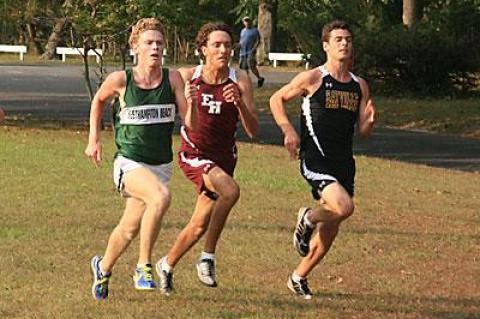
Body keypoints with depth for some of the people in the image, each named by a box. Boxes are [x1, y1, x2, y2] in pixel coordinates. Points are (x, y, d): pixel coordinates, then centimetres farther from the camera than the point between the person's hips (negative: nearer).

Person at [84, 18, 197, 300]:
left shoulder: (173, 79, -5)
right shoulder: (120, 80, -9)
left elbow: (191, 125, -7)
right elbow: (99, 100, 14)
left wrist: (191, 103, -26)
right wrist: (94, 138, 10)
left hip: (161, 166, 4)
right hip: (130, 163, -4)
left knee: (130, 229, 17)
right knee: (161, 196, -34)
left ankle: (103, 267, 47)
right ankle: (144, 266, -21)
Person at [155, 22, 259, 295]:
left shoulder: (240, 80, -5)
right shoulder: (187, 76, -4)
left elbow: (253, 131, -9)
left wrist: (239, 103, -25)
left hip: (224, 158, 3)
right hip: (194, 155, -3)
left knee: (199, 226, 10)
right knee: (230, 190, -31)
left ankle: (167, 265, 36)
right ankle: (208, 258, -20)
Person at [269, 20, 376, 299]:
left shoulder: (360, 86, 10)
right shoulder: (312, 79, -5)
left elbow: (363, 132, 12)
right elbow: (277, 99, 5)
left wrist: (369, 121, -11)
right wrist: (288, 130, -8)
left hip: (344, 162, 6)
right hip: (316, 159, -6)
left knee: (330, 229, 10)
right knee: (344, 207, -27)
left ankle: (300, 277, 29)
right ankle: (307, 218, 5)